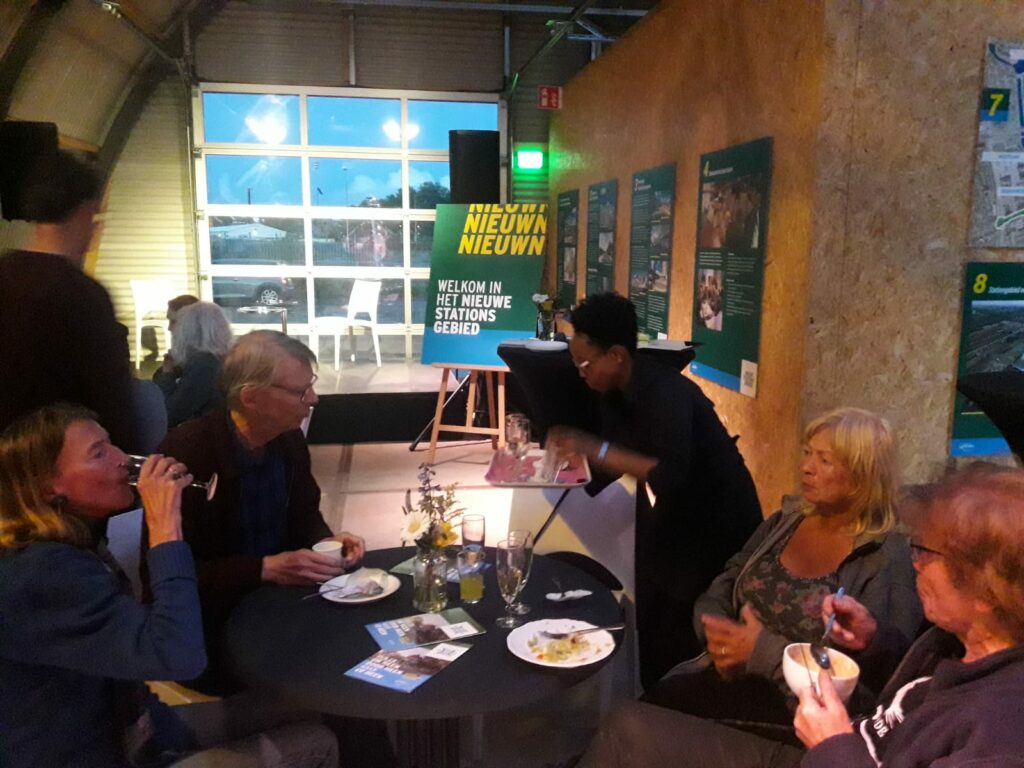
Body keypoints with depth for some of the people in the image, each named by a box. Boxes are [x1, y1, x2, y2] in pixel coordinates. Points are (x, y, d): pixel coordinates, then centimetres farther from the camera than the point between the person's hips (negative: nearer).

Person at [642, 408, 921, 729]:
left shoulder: (887, 559, -7)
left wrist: (765, 651, -19)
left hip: (804, 708, -5)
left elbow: (872, 669, -15)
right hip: (730, 675, 5)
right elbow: (714, 597, 12)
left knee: (662, 705, -29)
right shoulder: (780, 525, 12)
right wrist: (719, 636, -11)